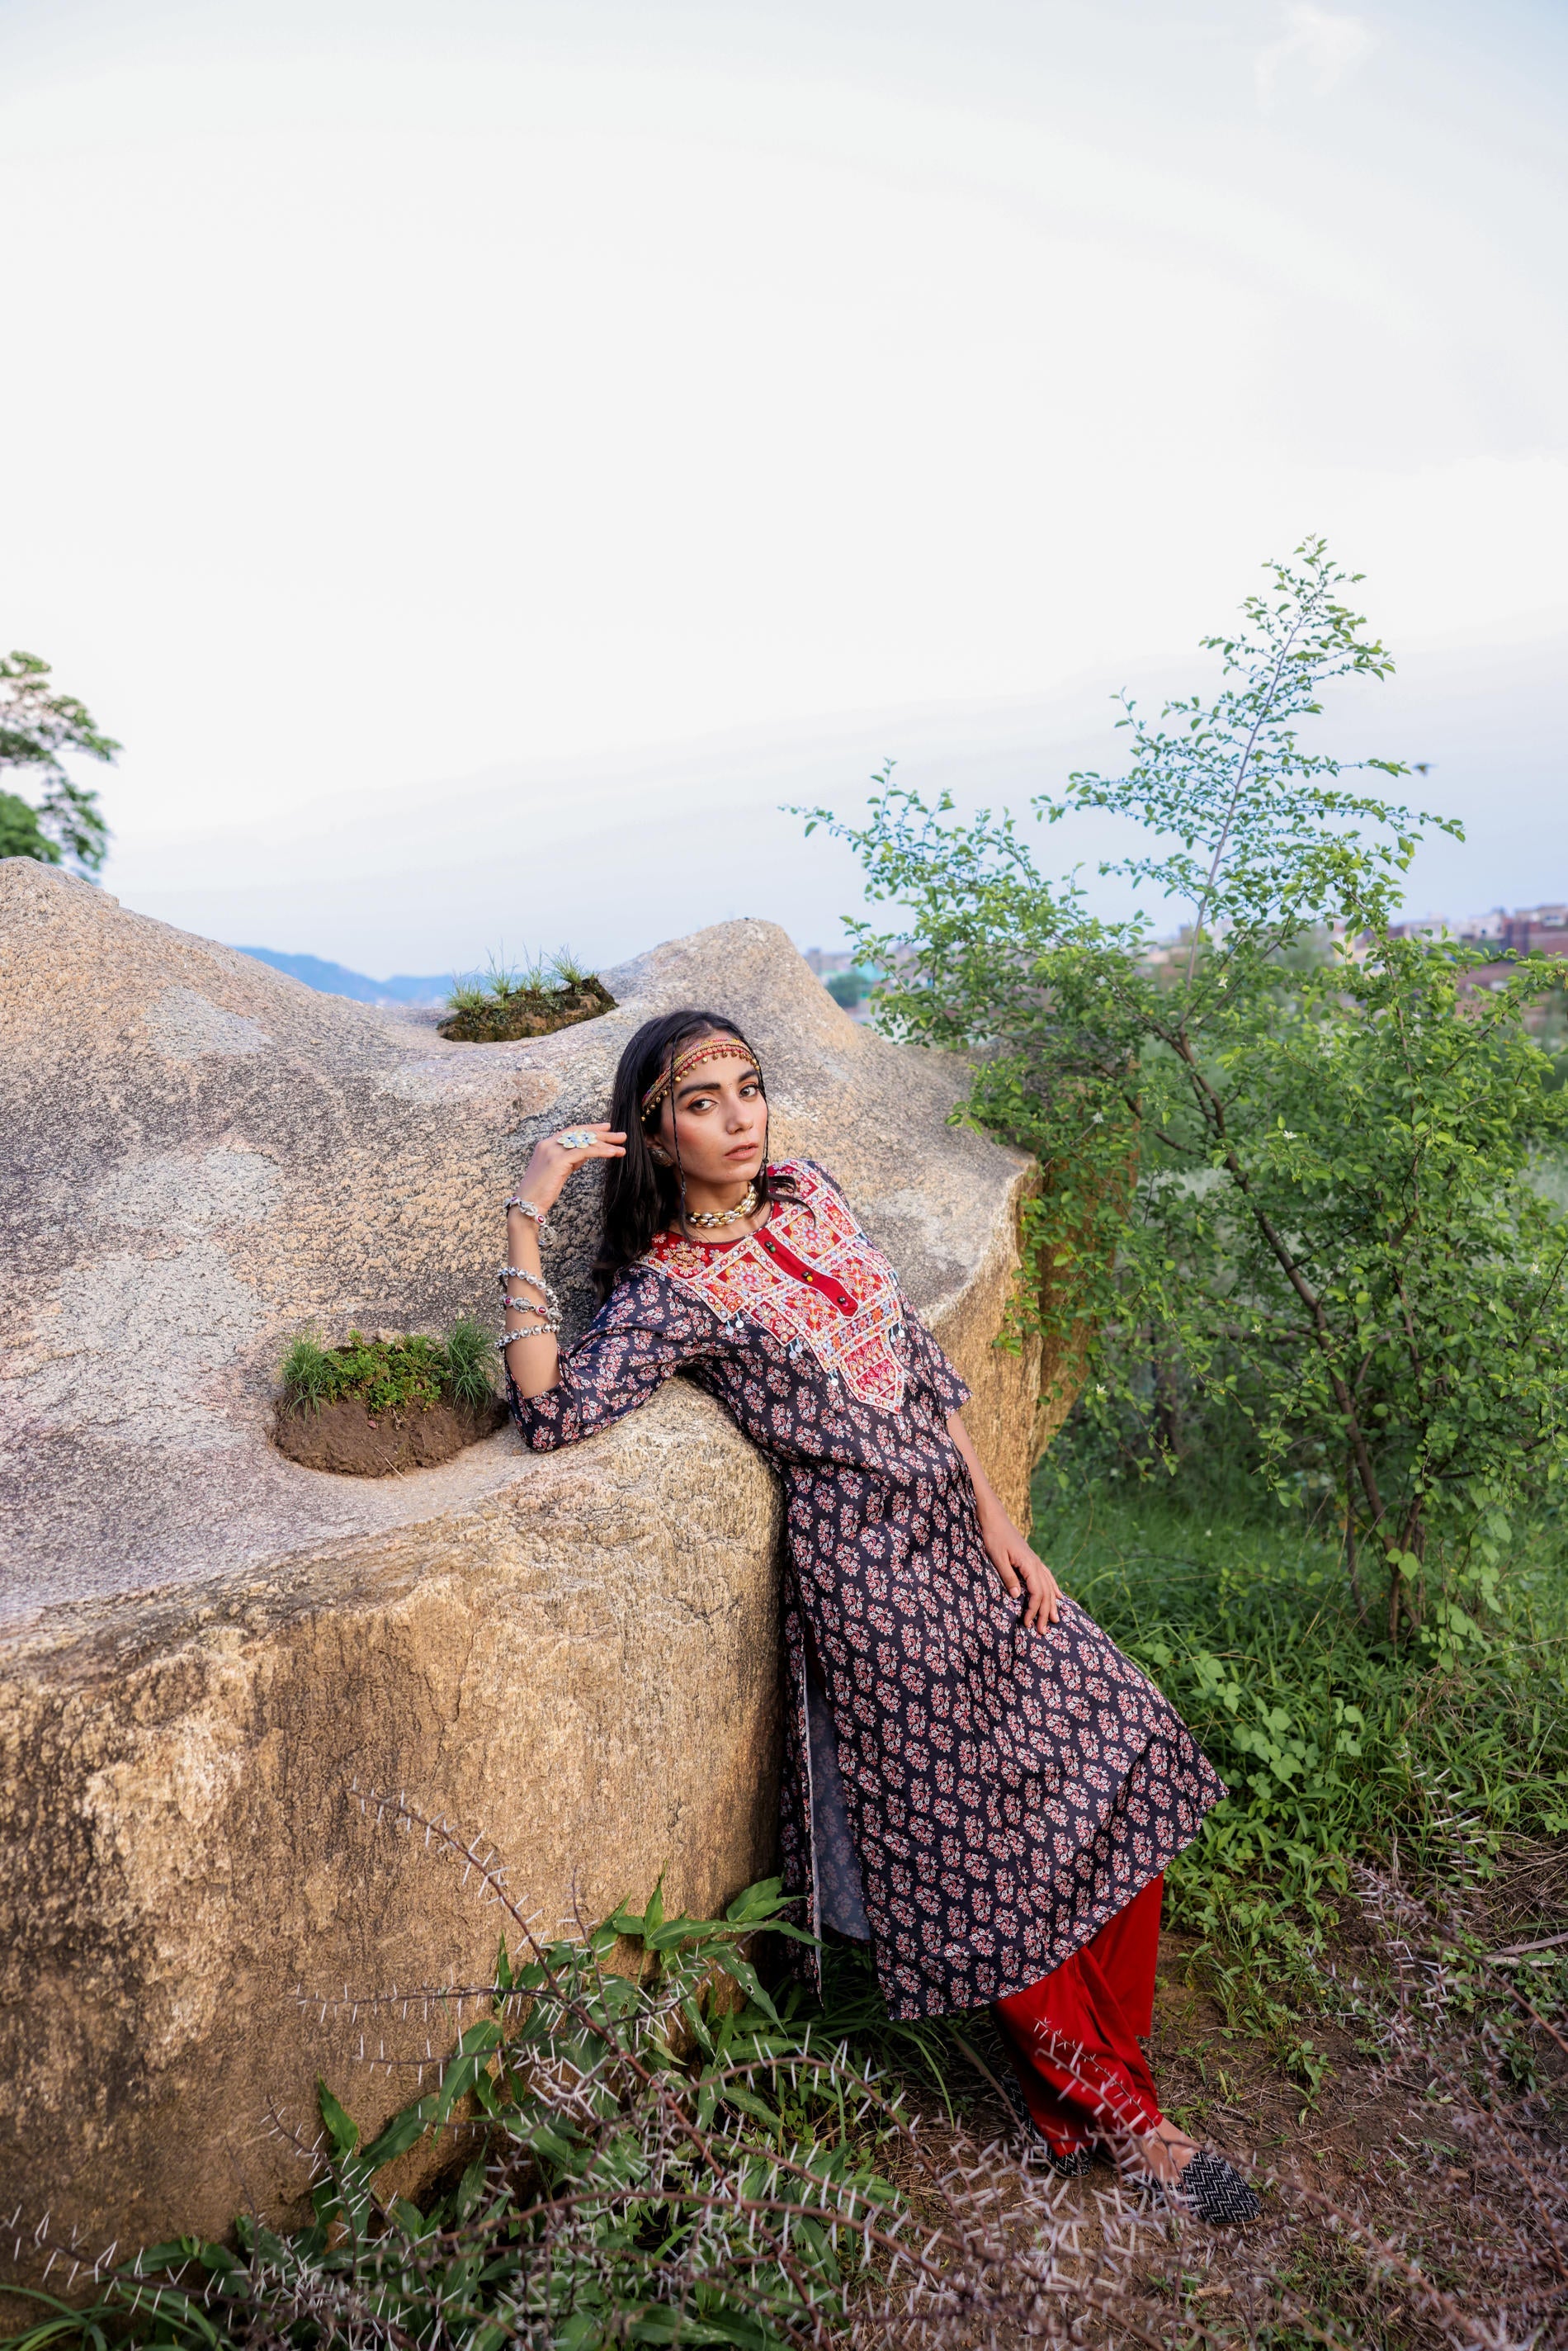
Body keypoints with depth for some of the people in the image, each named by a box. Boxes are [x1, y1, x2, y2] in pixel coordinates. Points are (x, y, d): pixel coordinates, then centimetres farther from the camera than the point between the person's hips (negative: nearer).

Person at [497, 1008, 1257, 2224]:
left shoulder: (809, 1193, 7)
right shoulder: (669, 1290, -11)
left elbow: (919, 1357, 9)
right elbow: (550, 1410, -26)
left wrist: (995, 1516, 4)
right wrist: (526, 1221, -25)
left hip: (959, 1526, 7)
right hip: (867, 1566, -7)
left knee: (1115, 1780, 9)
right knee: (981, 1857, 5)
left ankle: (1100, 2096, 28)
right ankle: (1112, 2113, 28)